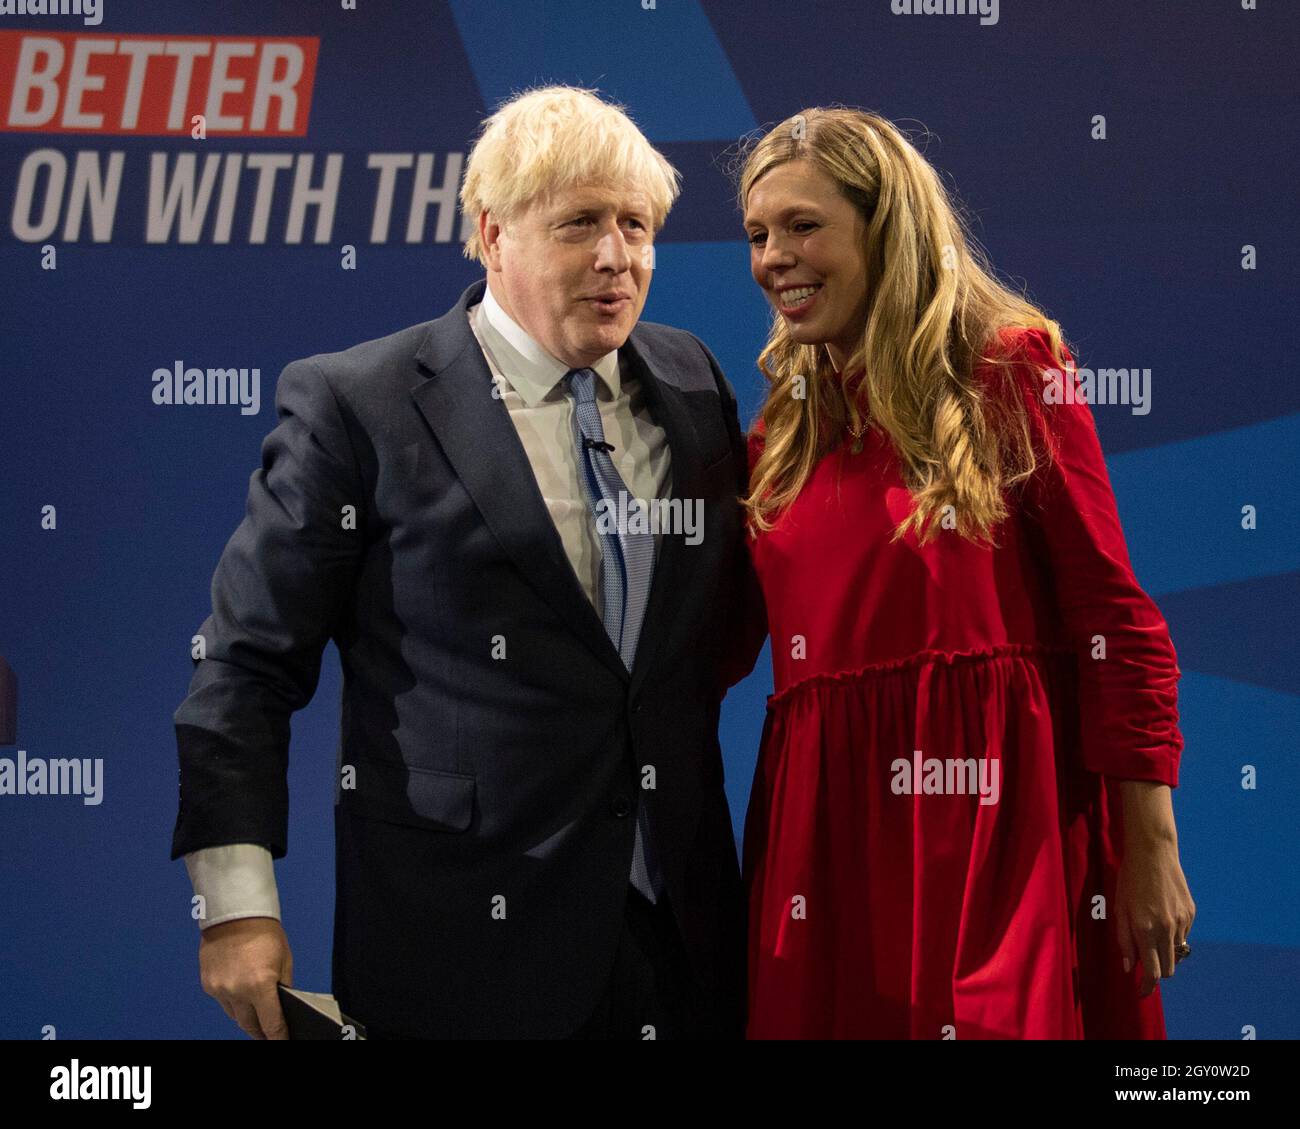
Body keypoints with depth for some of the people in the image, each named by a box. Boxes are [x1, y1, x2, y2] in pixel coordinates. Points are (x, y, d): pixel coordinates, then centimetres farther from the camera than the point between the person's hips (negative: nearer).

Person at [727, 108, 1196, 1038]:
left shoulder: (1013, 369, -1)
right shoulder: (783, 428, 14)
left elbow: (1115, 617, -5)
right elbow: (717, 646, 15)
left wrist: (1152, 853, -9)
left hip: (1002, 826, -4)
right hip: (831, 836, 5)